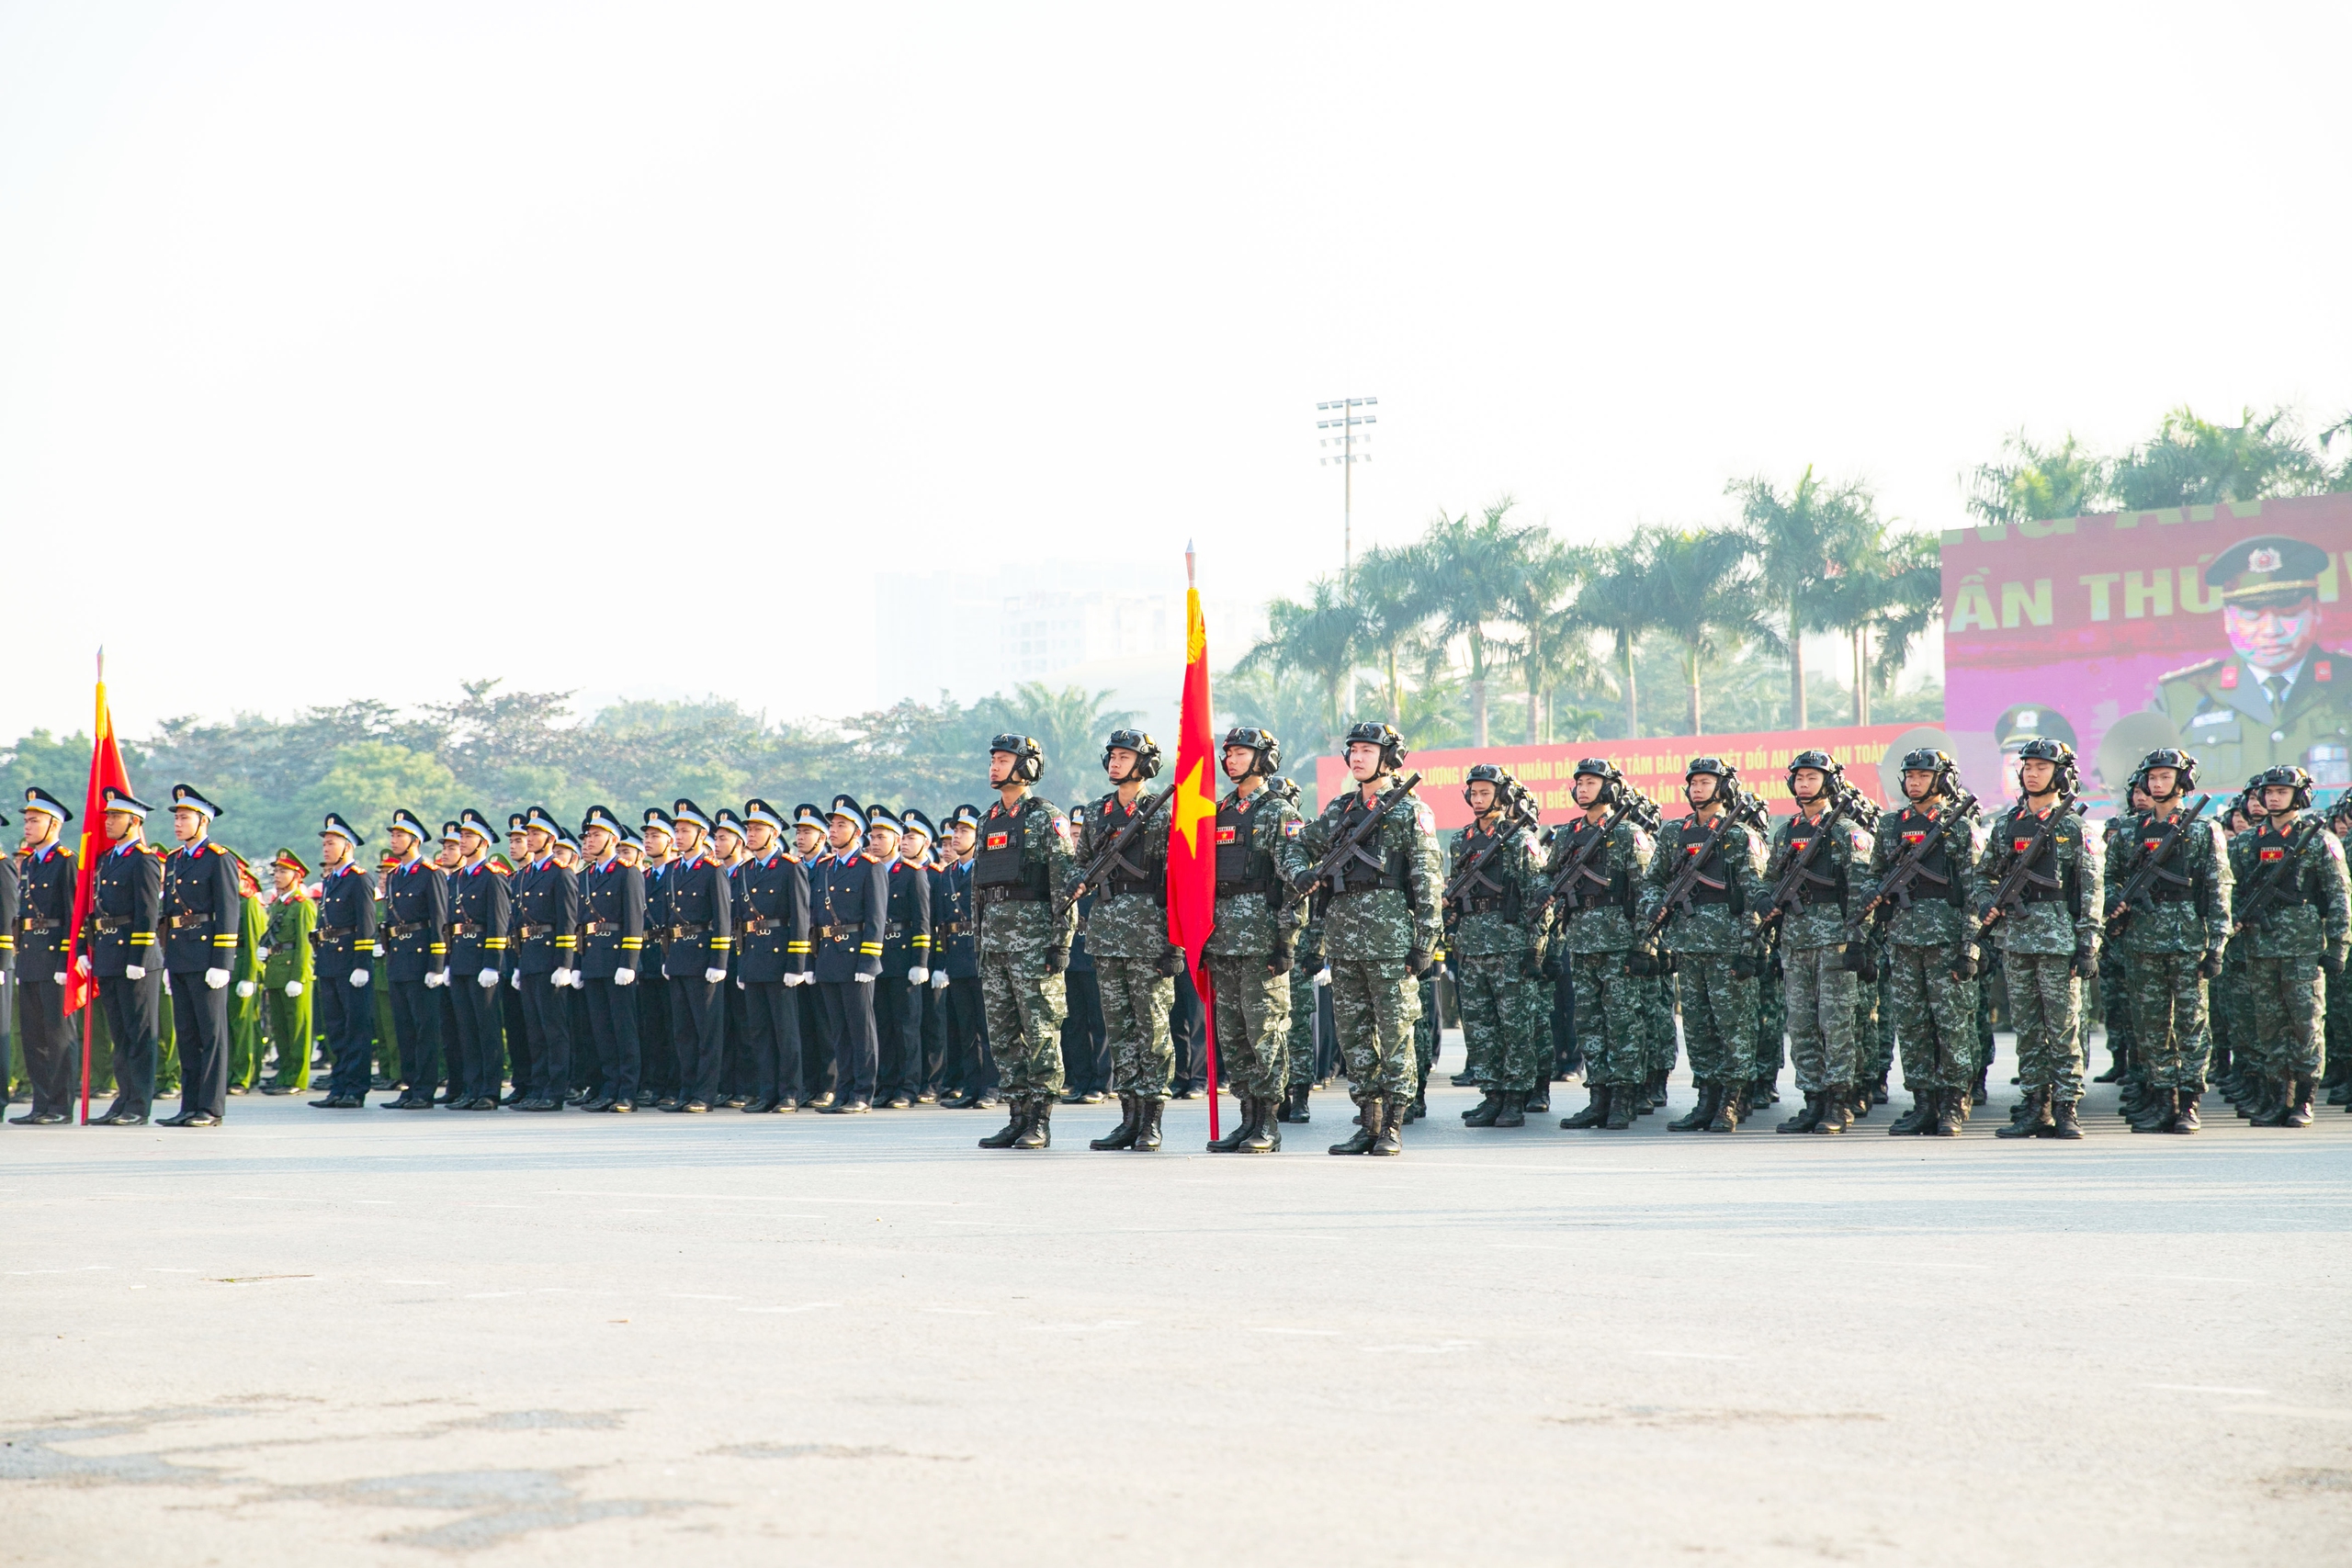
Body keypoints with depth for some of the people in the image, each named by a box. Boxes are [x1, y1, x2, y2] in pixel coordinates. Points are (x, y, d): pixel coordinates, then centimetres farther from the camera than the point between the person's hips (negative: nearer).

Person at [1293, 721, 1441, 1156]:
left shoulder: (1410, 810, 0)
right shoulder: (1338, 810, 17)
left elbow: (1427, 879, -4)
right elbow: (1299, 847, 24)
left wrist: (1426, 940, -11)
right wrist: (1303, 873, -1)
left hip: (1390, 930, -6)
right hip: (1344, 933, 6)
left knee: (1394, 1030, -4)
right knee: (1353, 1031, 6)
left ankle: (1393, 1125, -1)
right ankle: (1368, 1124, 12)